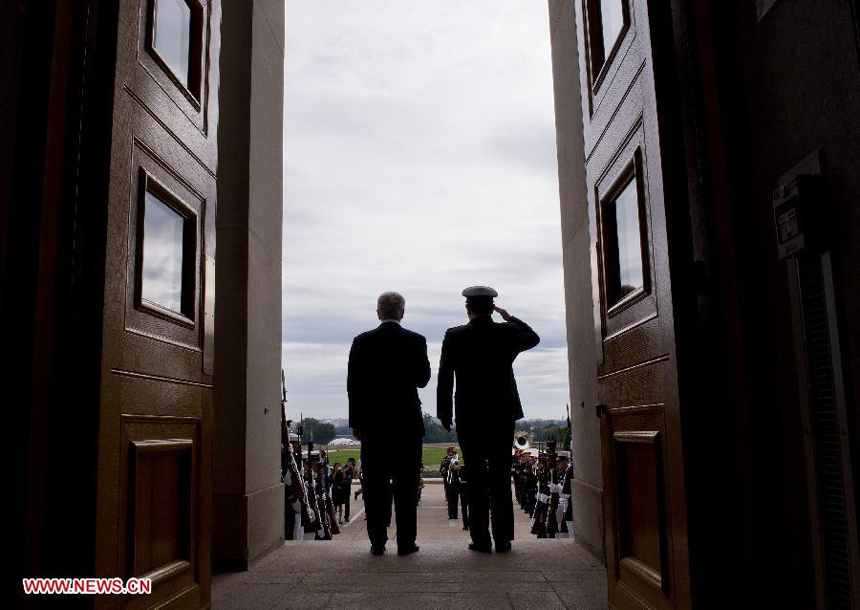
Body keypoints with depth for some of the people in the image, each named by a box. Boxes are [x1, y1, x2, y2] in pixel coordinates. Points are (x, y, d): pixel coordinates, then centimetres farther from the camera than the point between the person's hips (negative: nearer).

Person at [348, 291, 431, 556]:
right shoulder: (415, 341, -4)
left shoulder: (362, 342, -1)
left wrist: (356, 422, 5)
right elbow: (423, 379, 3)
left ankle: (377, 542, 10)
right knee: (406, 485, 5)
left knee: (375, 486, 7)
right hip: (407, 423, -1)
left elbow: (353, 384, -1)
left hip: (372, 424, 1)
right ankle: (406, 542, 7)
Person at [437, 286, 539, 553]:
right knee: (500, 478, 8)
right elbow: (533, 338, 22)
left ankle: (480, 538, 6)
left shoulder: (454, 336, -6)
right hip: (502, 415, 2)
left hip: (469, 419, -1)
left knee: (476, 479, 5)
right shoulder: (507, 332, -1)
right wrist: (510, 318, 23)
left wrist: (444, 414, 3)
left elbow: (444, 378, -5)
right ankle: (502, 538, 9)